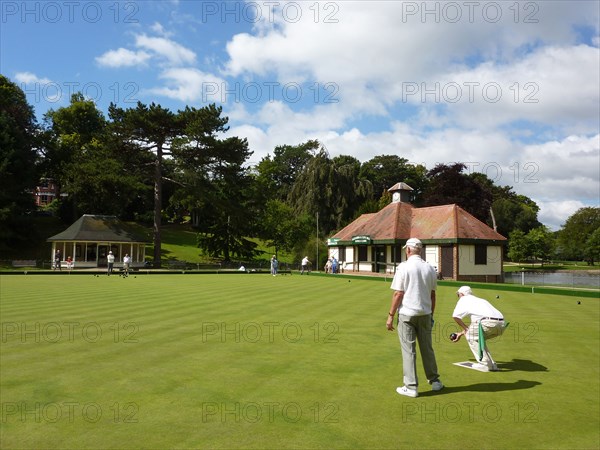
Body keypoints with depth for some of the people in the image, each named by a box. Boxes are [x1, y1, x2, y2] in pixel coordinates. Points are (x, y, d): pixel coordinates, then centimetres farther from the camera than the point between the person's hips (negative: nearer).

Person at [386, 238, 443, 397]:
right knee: (427, 348, 17)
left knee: (409, 350, 2)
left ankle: (411, 387, 6)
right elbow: (432, 294, 8)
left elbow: (398, 294, -14)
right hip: (425, 314, 5)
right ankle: (434, 381, 27)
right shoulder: (430, 268, 3)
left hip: (407, 314, -5)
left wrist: (390, 316, -7)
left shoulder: (404, 267, -12)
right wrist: (431, 314, 19)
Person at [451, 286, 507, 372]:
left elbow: (455, 316, 3)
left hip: (489, 322, -8)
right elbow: (474, 323, 42)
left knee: (470, 335, 12)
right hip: (502, 324, 8)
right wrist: (461, 333, 46)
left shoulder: (464, 299, 16)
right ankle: (491, 364, 20)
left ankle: (485, 364, 5)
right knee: (478, 337, 25)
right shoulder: (479, 300, 37)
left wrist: (465, 329, 17)